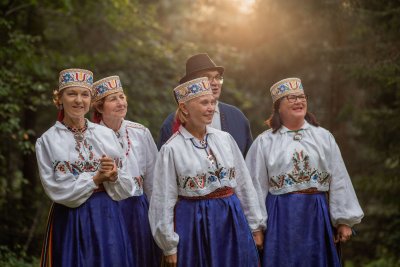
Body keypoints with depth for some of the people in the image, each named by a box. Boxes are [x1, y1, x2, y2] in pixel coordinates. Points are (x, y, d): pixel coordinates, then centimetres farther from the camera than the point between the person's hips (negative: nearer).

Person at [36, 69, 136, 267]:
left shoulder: (106, 134, 5)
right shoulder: (48, 141, -3)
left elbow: (126, 189, 4)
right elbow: (58, 191, -10)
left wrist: (113, 176, -15)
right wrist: (96, 178, -14)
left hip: (107, 217, 3)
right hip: (70, 220, -3)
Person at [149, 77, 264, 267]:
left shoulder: (225, 139, 5)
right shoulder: (172, 149, -7)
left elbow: (244, 185, 10)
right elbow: (164, 200, -5)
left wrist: (255, 226, 11)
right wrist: (169, 246, -5)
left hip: (232, 222, 4)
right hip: (194, 225, -4)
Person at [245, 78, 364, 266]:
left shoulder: (324, 137, 7)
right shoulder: (264, 142, 2)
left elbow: (338, 181, 6)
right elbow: (256, 187, 1)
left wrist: (344, 220, 2)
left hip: (317, 216, 2)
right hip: (281, 218, -2)